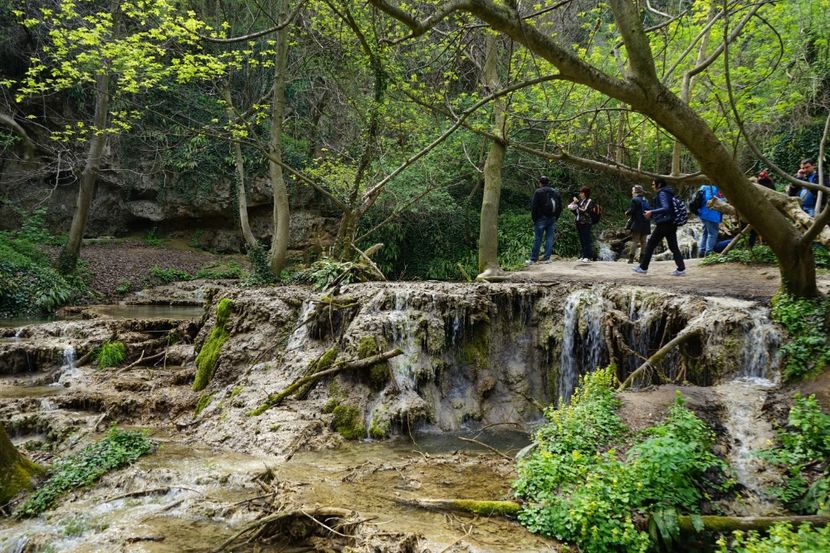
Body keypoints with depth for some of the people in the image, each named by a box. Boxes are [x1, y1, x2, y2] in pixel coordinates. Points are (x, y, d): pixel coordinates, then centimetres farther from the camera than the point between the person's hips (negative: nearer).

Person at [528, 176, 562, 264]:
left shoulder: (538, 192, -7)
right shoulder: (556, 192, 12)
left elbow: (534, 207, -11)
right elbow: (560, 207, 14)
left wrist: (534, 218, -2)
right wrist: (555, 217, 16)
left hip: (541, 219, -5)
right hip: (552, 219, 5)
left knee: (537, 239, -2)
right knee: (549, 238, 6)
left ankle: (533, 259, 2)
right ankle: (547, 258, 5)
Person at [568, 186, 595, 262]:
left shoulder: (589, 201, -4)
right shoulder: (580, 201, 13)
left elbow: (584, 210, -18)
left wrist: (577, 203, -17)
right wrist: (572, 208, -1)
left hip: (586, 223, -7)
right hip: (579, 223, 7)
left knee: (586, 240, -6)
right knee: (581, 240, 9)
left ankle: (588, 257, -3)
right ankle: (582, 256, 14)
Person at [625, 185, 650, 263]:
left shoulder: (635, 199, -9)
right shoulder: (646, 200, 13)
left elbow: (631, 211, -15)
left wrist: (627, 213, 6)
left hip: (637, 224, -6)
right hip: (645, 224, 6)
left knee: (634, 240, -5)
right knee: (643, 241, 8)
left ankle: (631, 258, -8)